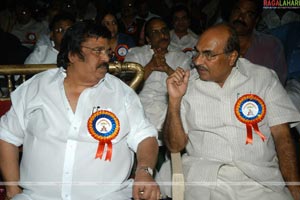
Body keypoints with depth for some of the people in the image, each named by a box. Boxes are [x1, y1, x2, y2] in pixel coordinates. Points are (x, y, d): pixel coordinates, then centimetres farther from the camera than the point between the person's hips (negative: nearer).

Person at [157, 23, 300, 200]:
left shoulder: (264, 78, 6)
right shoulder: (185, 83, 6)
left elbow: (282, 135, 4)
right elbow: (175, 146, 4)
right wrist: (175, 100, -8)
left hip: (259, 177, 2)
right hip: (202, 174, -1)